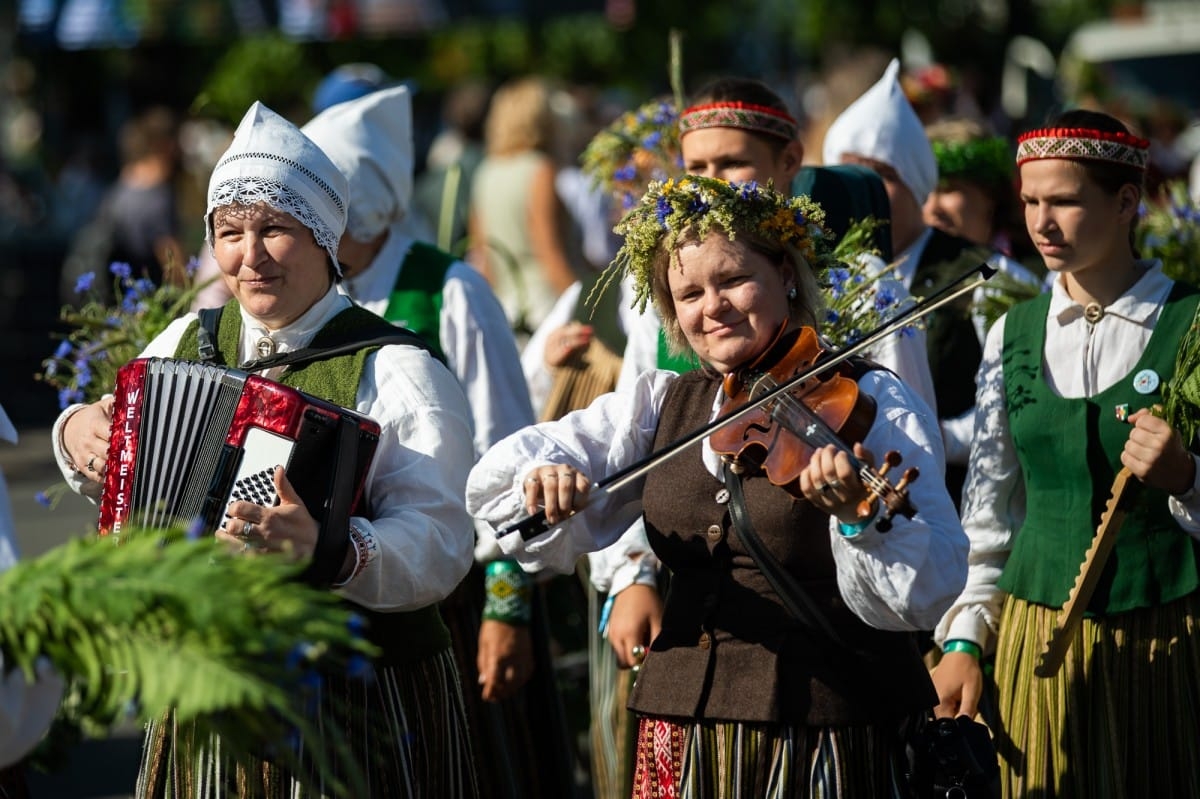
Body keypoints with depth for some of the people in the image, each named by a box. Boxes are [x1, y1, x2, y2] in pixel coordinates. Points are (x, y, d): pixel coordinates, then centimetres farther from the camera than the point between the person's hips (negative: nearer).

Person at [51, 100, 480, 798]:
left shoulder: (398, 374, -13)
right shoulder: (187, 342, 6)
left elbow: (439, 547, -24)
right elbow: (120, 467, 21)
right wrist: (78, 436, -2)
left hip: (364, 708, -5)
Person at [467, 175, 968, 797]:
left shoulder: (870, 401, -6)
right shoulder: (662, 402, 9)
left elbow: (928, 593, -16)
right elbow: (493, 479, 3)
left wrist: (860, 515, -35)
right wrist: (538, 473, -19)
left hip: (824, 736, -4)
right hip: (682, 734, 5)